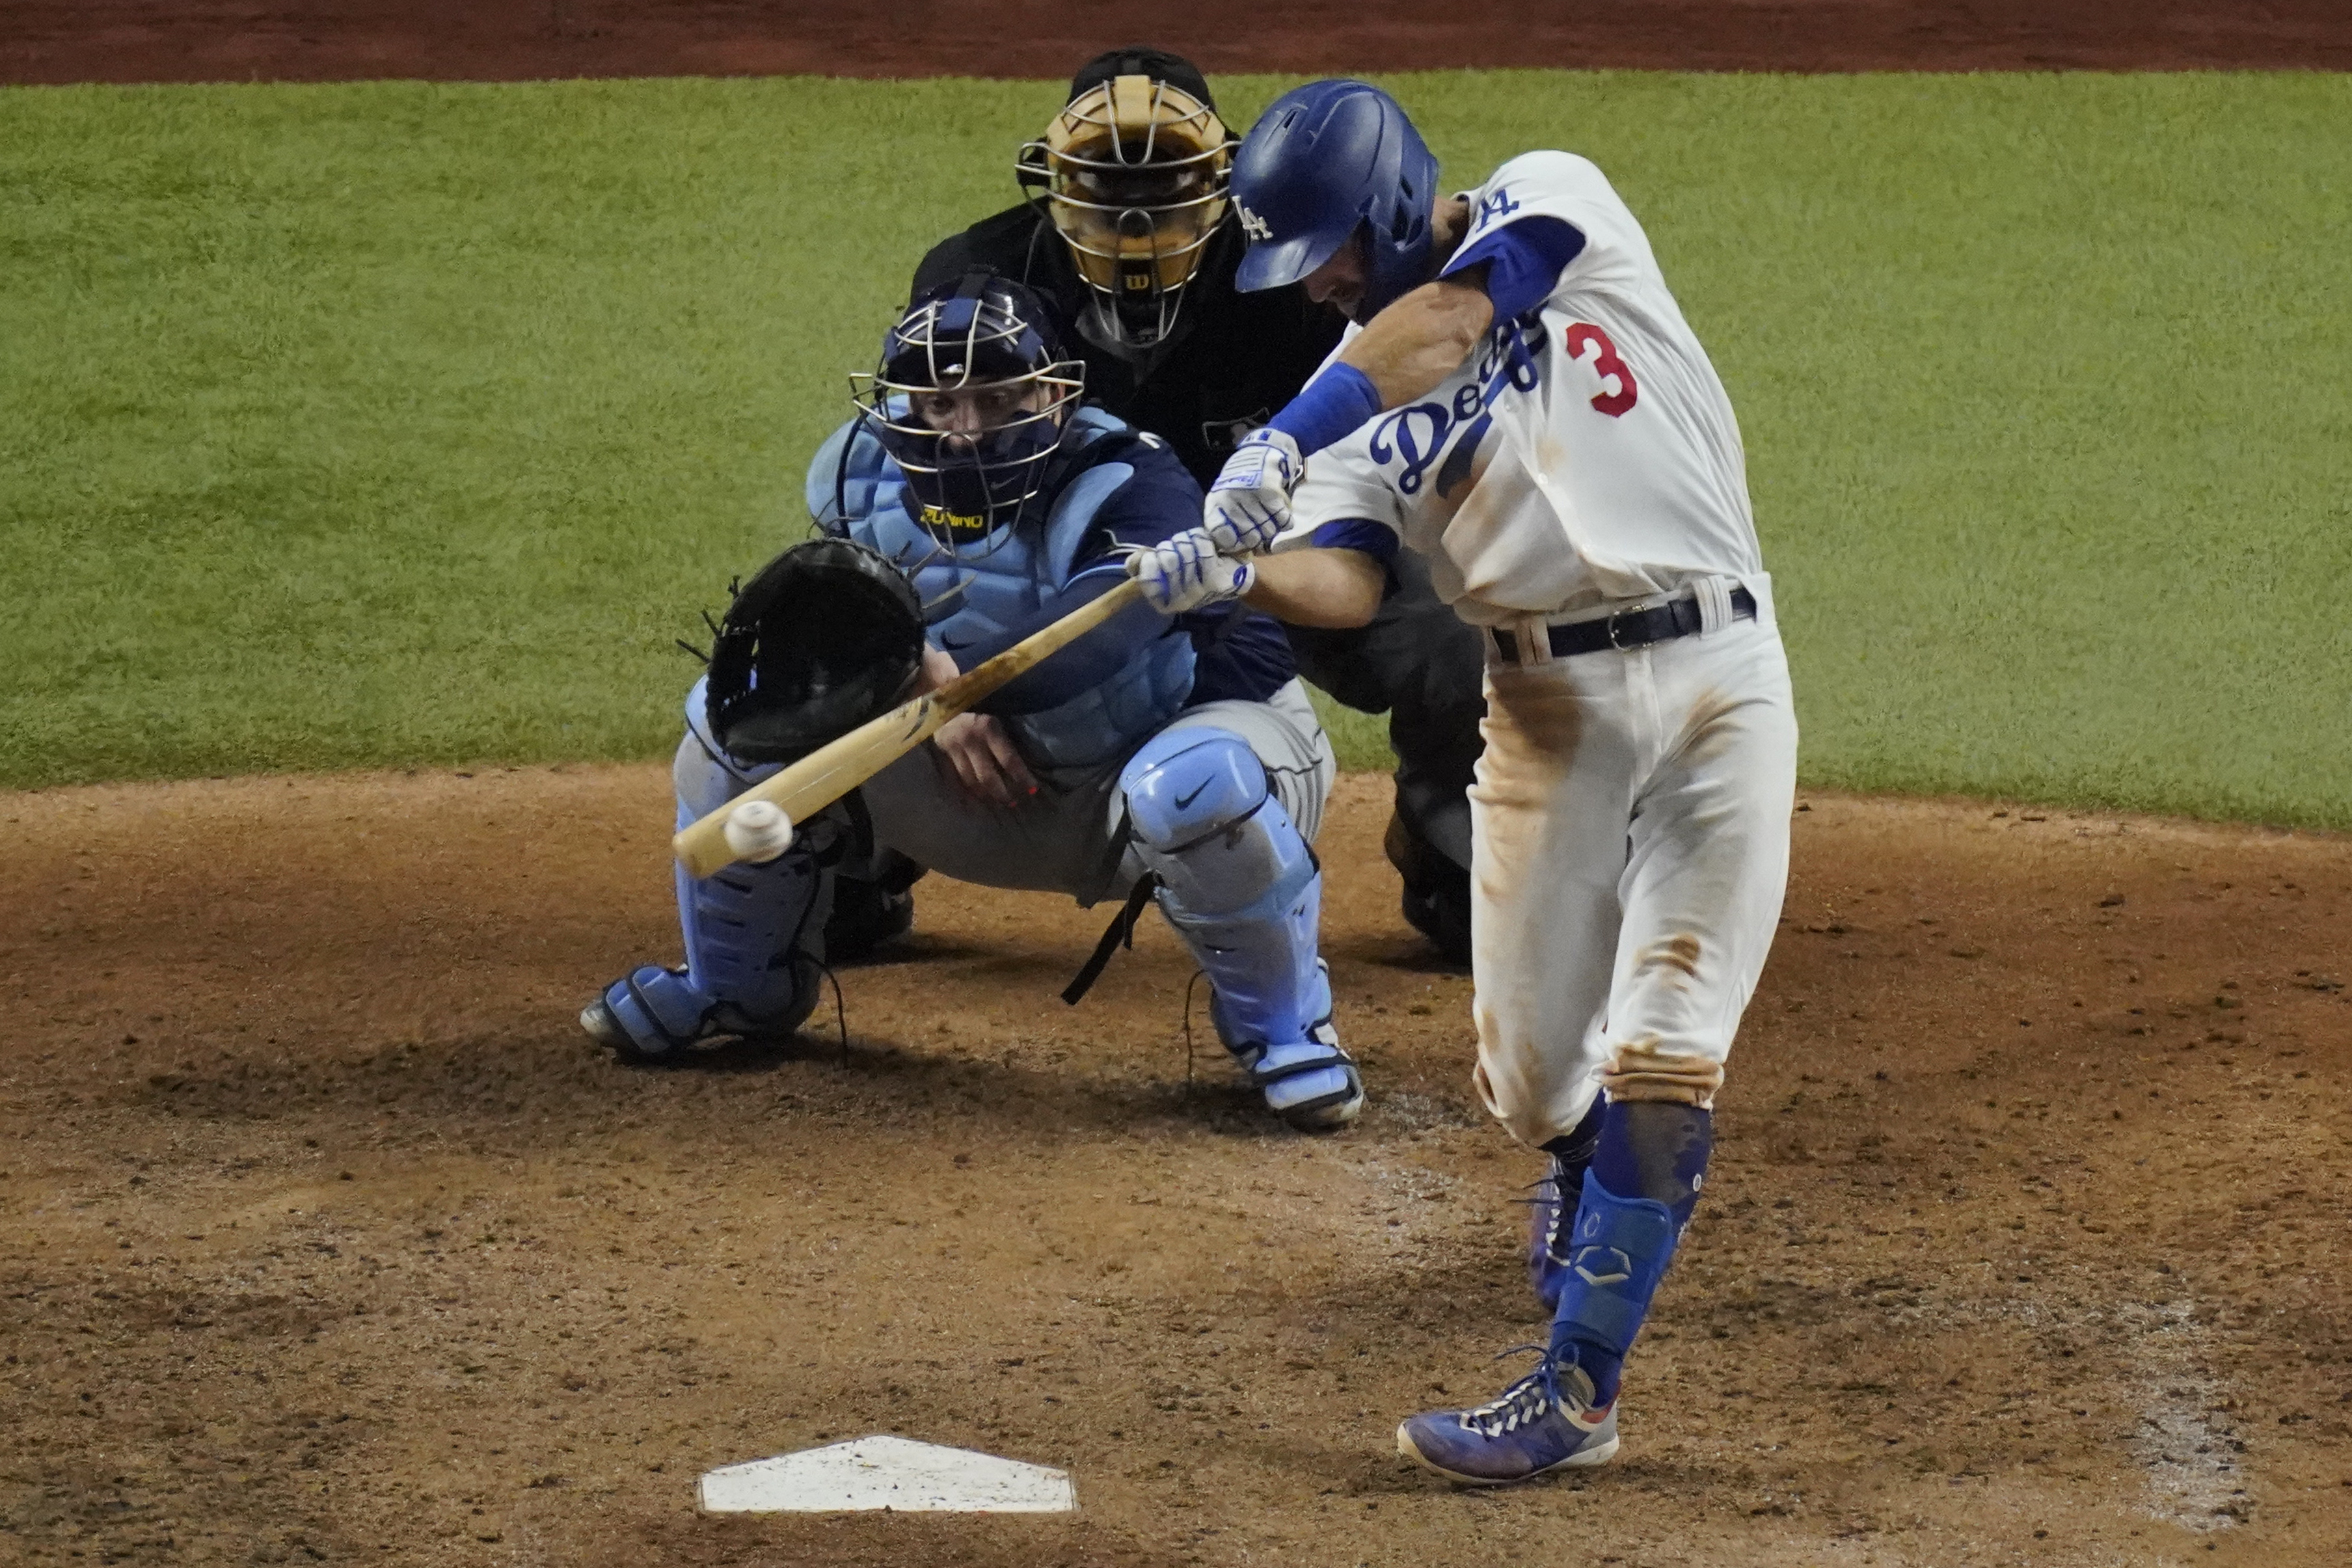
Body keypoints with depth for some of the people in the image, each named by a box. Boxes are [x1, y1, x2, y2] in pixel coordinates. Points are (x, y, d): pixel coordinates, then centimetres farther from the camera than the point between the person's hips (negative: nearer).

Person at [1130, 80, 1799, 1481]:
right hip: (1548, 710, 4)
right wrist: (1235, 574, -31)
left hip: (1716, 680, -4)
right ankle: (1586, 1193, 37)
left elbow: (1444, 325, -21)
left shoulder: (1554, 203, -1)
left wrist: (1280, 443, -32)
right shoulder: (1357, 392, 7)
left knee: (1658, 1070, -9)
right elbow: (1343, 581, -10)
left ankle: (1575, 1393, -6)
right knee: (1534, 1068, 4)